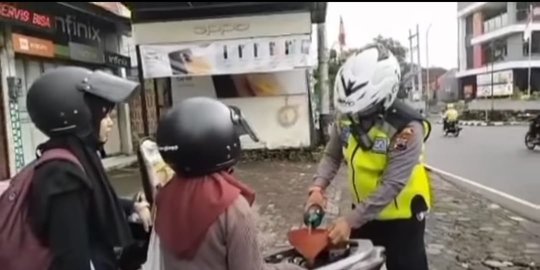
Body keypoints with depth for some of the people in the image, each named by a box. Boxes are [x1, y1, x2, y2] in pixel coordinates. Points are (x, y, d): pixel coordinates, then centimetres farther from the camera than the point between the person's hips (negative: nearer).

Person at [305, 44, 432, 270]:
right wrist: (318, 186, -18)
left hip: (400, 214, -6)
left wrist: (351, 220, -30)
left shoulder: (406, 128, -28)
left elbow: (392, 186, -29)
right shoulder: (347, 116, -10)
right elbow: (332, 155, 0)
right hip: (363, 208, 6)